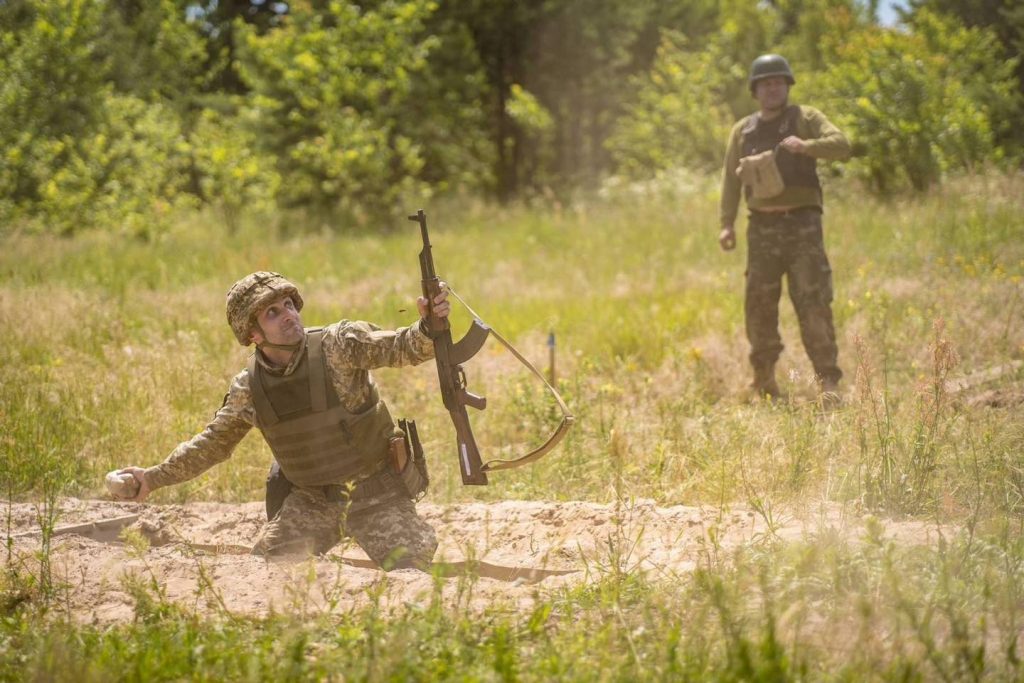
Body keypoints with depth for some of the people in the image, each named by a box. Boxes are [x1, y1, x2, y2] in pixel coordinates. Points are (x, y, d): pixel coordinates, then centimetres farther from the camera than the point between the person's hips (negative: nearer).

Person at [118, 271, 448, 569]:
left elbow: (401, 347, -24)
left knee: (409, 566, -19)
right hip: (309, 501, 3)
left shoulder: (338, 345, -14)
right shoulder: (248, 389, -3)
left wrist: (428, 326, -47)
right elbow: (212, 444, 12)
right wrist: (154, 478, 11)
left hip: (375, 493, -3)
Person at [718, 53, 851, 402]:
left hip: (802, 225, -3)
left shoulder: (805, 119, 3)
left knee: (814, 301, -11)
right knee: (759, 304, 5)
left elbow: (842, 145, -11)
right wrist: (727, 224, 1)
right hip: (762, 227, 3)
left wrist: (805, 146, -29)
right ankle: (764, 378, 19)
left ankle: (828, 382, -13)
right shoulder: (743, 130, 13)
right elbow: (731, 179, 12)